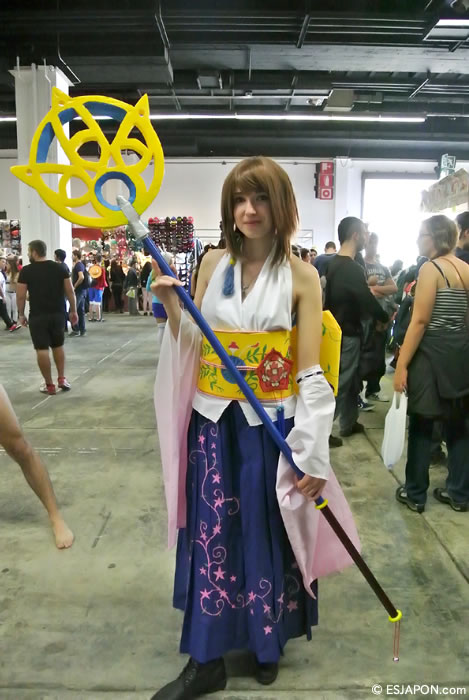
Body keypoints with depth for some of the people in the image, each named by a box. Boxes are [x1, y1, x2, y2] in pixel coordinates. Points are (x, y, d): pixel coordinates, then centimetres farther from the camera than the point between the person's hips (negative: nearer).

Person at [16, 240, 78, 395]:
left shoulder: (26, 271, -5)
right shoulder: (60, 268, 3)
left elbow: (21, 295, -5)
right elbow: (70, 291, 1)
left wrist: (21, 314, 6)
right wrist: (73, 311, 8)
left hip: (37, 316, -4)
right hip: (57, 313, 4)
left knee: (42, 349, 3)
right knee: (58, 346, 19)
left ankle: (49, 385, 7)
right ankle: (62, 379, 16)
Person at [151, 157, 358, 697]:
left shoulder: (301, 277, -6)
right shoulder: (214, 263, 3)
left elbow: (311, 374, -8)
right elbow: (193, 346, 6)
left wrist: (313, 456, -10)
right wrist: (172, 307, -11)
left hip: (271, 423, -2)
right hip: (213, 420, 3)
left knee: (266, 535, 12)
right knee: (210, 535, 10)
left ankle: (267, 642, 38)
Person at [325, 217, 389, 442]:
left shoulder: (333, 264, 8)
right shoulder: (353, 268, -20)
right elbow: (367, 300, -16)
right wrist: (384, 318, 0)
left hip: (336, 330, 9)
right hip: (347, 334, -9)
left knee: (351, 380, 19)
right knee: (340, 383, -1)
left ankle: (348, 424, 30)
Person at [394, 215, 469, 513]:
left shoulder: (431, 268, -12)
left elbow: (420, 321, -18)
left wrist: (402, 364, -16)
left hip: (433, 354, -7)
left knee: (421, 424, 3)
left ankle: (415, 494, 14)